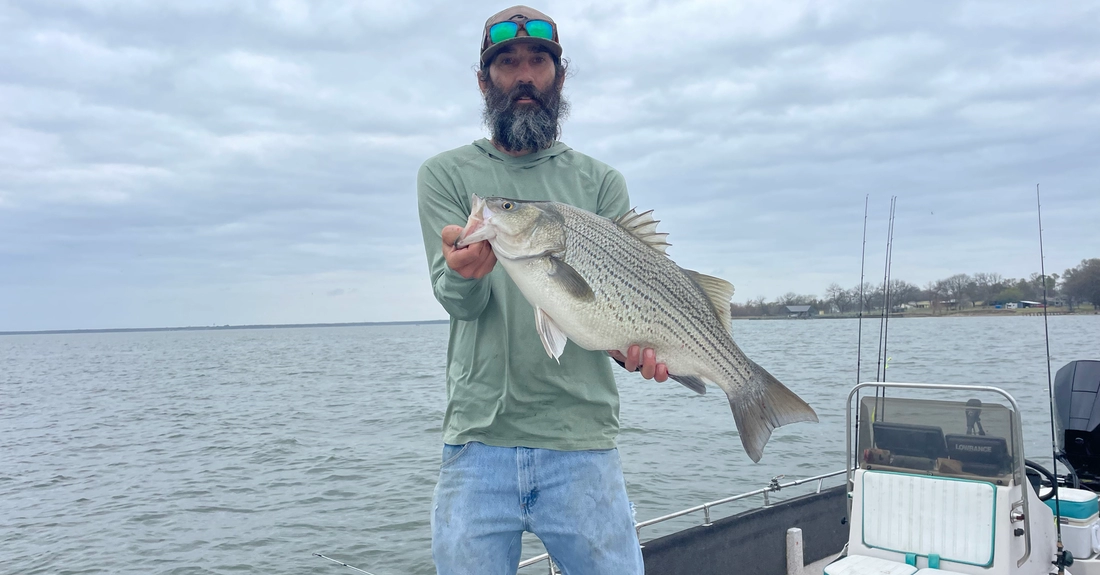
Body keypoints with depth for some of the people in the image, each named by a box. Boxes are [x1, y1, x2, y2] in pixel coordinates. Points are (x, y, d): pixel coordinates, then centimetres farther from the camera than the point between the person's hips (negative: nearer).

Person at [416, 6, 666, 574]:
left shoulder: (601, 183, 10)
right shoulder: (444, 175, 7)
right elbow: (456, 298, -6)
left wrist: (634, 340, -23)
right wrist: (464, 274, -30)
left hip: (583, 444, 1)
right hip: (476, 442, 0)